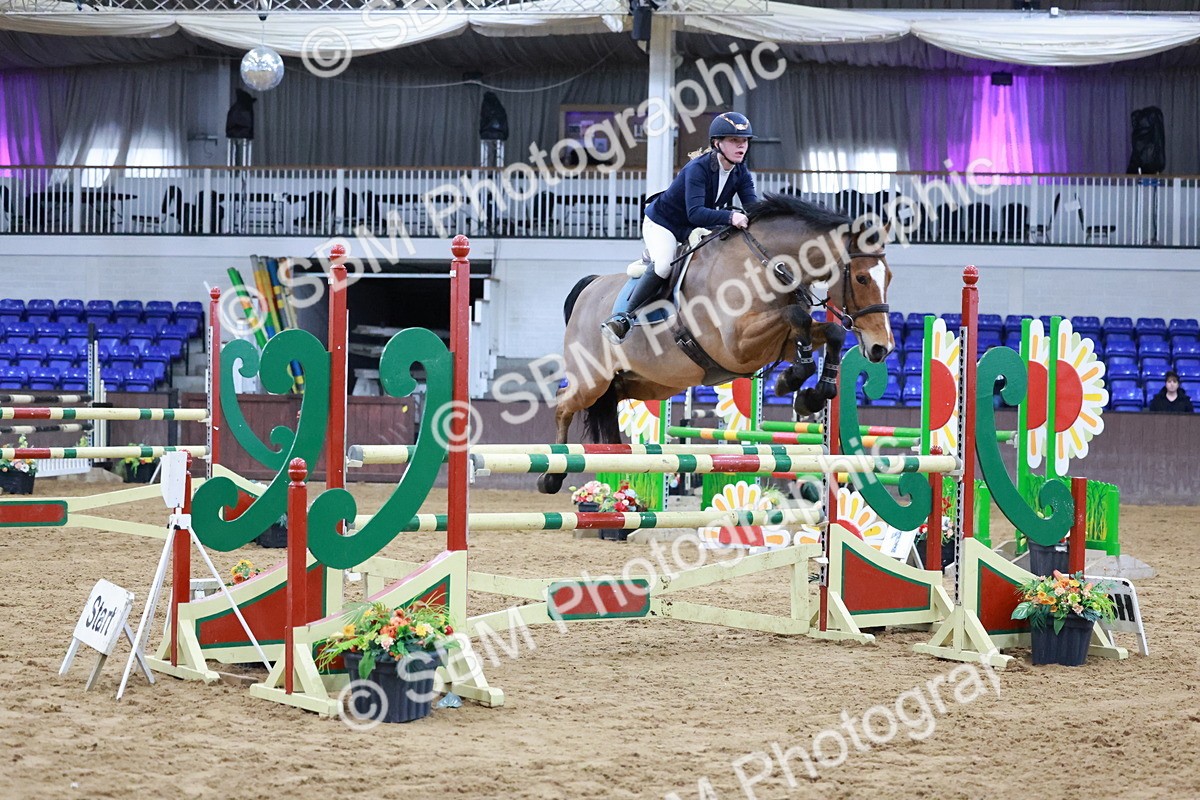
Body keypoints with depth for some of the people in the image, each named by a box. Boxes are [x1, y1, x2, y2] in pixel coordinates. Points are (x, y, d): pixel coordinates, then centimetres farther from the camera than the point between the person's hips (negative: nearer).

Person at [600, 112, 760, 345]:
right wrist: (730, 217, -56)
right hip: (662, 223, -8)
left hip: (693, 230, 8)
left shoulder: (740, 172, -9)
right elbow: (695, 212, -42)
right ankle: (623, 317, -24)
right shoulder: (698, 169, -31)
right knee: (664, 265, -31)